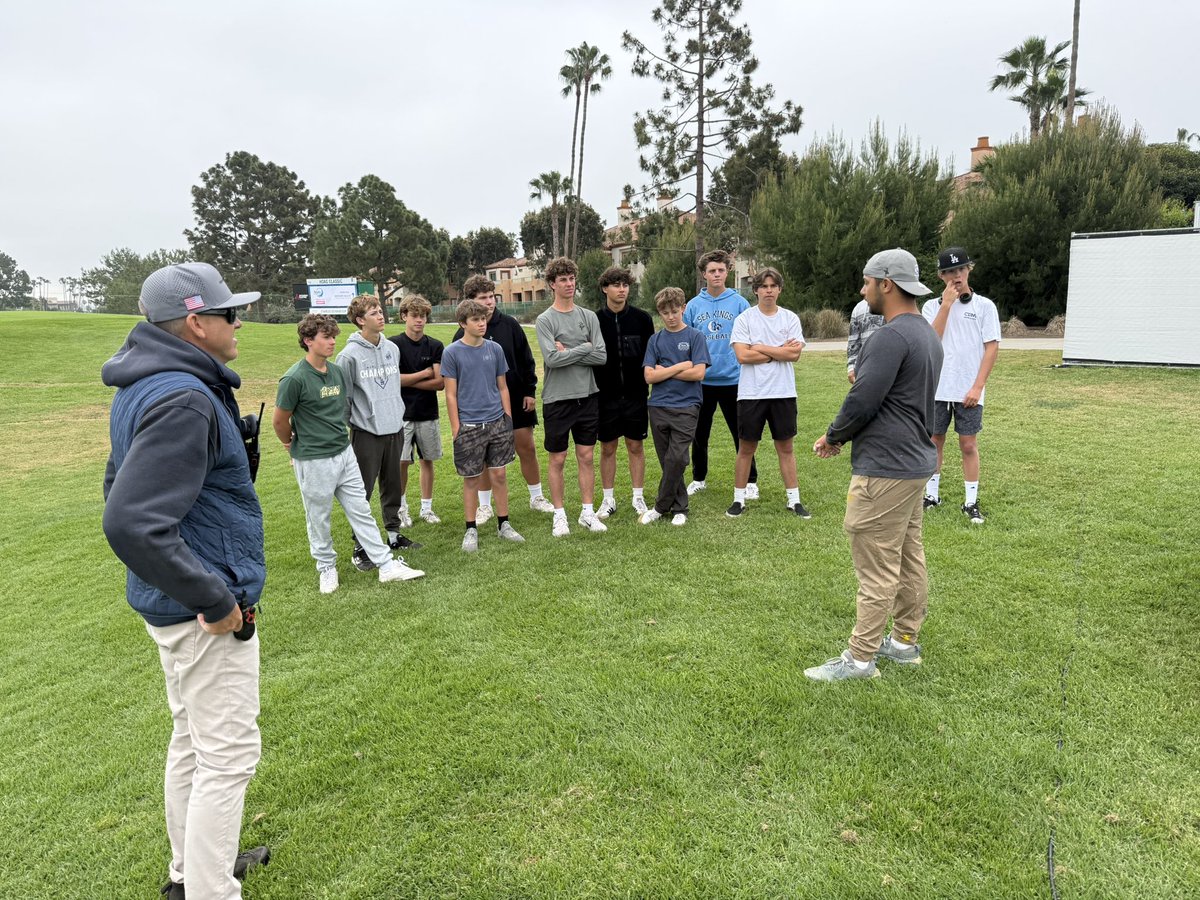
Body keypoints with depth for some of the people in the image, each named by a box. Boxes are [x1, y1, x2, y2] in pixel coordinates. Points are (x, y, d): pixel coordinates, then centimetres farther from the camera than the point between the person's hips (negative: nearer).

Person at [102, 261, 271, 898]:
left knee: (191, 740, 24)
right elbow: (131, 524, -32)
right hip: (203, 612, -11)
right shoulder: (183, 400, -25)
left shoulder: (142, 388, 8)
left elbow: (121, 486, 19)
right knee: (228, 755, 2)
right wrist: (215, 601, -24)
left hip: (171, 601, 11)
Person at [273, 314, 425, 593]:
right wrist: (295, 445, 8)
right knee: (319, 518, 11)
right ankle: (327, 567, 30)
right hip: (314, 462, -6)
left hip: (344, 452, 6)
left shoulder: (338, 372, 4)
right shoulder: (295, 379, -17)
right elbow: (279, 421, -7)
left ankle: (386, 565, 15)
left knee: (361, 511, 10)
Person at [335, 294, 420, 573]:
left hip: (394, 428, 6)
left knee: (393, 486, 15)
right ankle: (360, 547, 11)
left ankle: (394, 534, 29)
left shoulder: (392, 349, 7)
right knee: (362, 492, 2)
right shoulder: (350, 355, -11)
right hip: (366, 432, -6)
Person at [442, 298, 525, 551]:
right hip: (469, 426, -3)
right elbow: (451, 395, -4)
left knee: (500, 474, 8)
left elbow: (503, 388, 11)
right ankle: (471, 530, 18)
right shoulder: (452, 353, -4)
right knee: (471, 479, 6)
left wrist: (508, 420, 8)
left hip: (498, 423, 3)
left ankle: (503, 524, 22)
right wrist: (456, 429, -7)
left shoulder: (495, 349, 5)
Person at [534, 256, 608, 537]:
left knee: (586, 456, 9)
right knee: (558, 459, 6)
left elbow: (602, 356, -3)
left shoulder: (589, 316, 6)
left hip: (587, 396, 3)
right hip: (557, 398, -3)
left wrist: (568, 352, -11)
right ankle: (559, 515, 18)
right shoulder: (545, 319, -4)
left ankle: (587, 512, 20)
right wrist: (584, 348, -10)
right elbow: (552, 358, -17)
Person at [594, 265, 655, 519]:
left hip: (636, 394, 0)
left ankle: (638, 498, 19)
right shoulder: (595, 320, -1)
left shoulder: (642, 318, 1)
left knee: (636, 446, 7)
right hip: (606, 396, 0)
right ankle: (608, 499, 19)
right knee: (607, 448, 8)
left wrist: (650, 384, 0)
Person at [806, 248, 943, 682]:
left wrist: (833, 436, -2)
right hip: (915, 460, 10)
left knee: (877, 568, -3)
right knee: (908, 559, 17)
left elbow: (862, 401, -21)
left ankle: (860, 657, 7)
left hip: (885, 469, -10)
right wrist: (843, 435, 13)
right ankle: (905, 641, 29)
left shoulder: (891, 336, -20)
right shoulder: (926, 333, 13)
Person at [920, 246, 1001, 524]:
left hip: (968, 391, -2)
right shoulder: (932, 306, 6)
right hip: (937, 388, 2)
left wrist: (977, 386, -11)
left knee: (968, 444, 2)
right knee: (934, 441, 9)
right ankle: (932, 495, 22)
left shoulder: (984, 305, 1)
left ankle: (971, 502, 11)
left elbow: (992, 347, -3)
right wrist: (946, 304, -12)